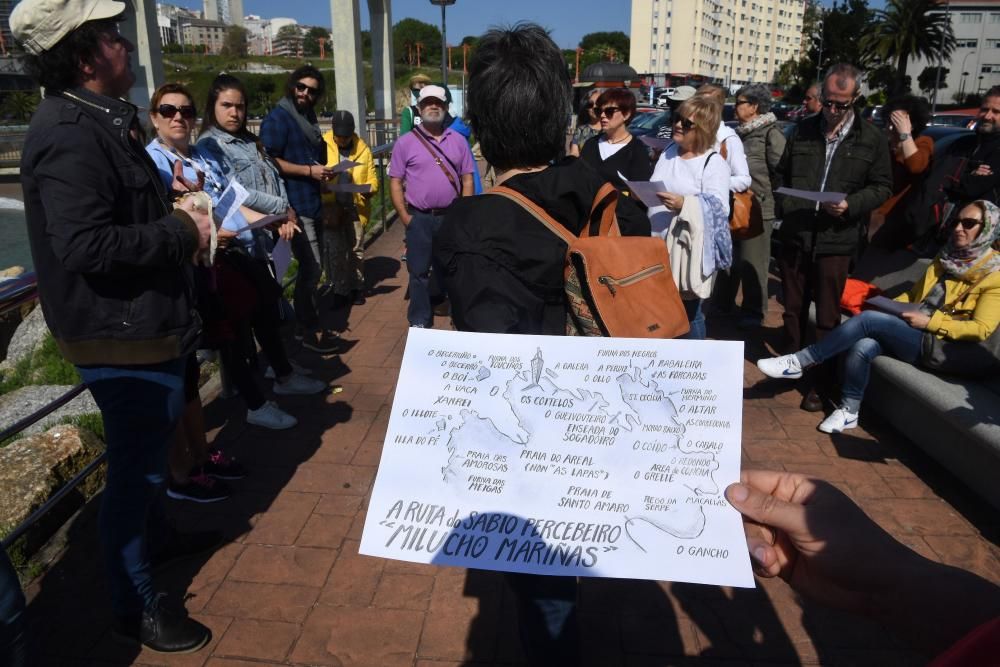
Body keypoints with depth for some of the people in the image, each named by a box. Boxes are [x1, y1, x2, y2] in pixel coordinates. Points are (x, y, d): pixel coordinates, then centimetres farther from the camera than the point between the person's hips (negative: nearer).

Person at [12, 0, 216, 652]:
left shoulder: (106, 121, 11)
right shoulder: (69, 136, -22)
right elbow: (85, 245, -30)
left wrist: (177, 213, 6)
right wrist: (183, 233, -20)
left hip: (148, 324, 10)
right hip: (121, 335, -10)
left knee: (151, 446, 26)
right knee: (136, 463, 3)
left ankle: (157, 534, 49)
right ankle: (136, 604, 21)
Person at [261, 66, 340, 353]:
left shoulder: (309, 118, 17)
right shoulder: (277, 118, -9)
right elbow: (270, 161, -16)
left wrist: (324, 172, 12)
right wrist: (308, 171, -17)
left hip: (313, 203, 9)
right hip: (296, 205, -9)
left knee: (311, 268, 14)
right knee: (311, 268, -6)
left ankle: (303, 325, 26)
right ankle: (311, 332, 5)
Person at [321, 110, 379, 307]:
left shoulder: (363, 149, 2)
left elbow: (372, 176, 2)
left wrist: (370, 189, -21)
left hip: (356, 207, 1)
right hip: (332, 207, -1)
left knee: (356, 249, 11)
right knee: (336, 251, 4)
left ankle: (357, 287, 24)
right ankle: (340, 290, 15)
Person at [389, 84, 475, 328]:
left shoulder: (458, 140, 5)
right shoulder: (406, 142, -2)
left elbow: (467, 179, 7)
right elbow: (395, 182, -2)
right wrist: (405, 217, -8)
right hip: (419, 218, -2)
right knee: (419, 270, 5)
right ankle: (419, 321, 17)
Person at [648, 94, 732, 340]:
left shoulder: (714, 163, -7)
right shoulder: (668, 150, 12)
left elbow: (719, 209, -16)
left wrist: (684, 204, -29)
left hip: (687, 250, -6)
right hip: (657, 243, 6)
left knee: (689, 313, 5)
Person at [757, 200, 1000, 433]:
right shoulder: (947, 258, 18)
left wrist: (930, 322, -16)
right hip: (910, 331, 6)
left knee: (868, 319, -28)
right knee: (862, 347, -28)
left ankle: (799, 362, -22)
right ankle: (849, 411, -16)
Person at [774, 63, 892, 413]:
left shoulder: (871, 139, 1)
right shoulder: (802, 130, 8)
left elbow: (881, 187, 4)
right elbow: (782, 175, 15)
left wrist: (851, 205, -14)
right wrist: (786, 208, -1)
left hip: (836, 241, -2)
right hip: (795, 236, 3)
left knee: (827, 318, 5)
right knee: (793, 309, 14)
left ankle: (821, 383, 17)